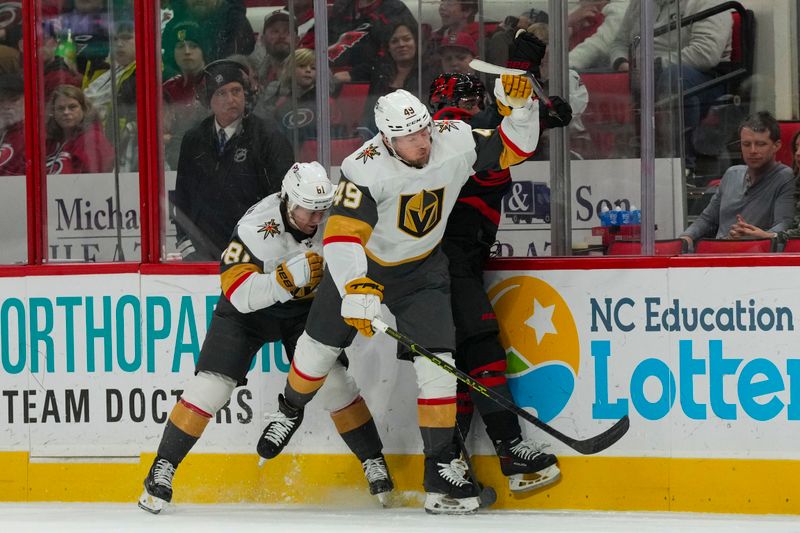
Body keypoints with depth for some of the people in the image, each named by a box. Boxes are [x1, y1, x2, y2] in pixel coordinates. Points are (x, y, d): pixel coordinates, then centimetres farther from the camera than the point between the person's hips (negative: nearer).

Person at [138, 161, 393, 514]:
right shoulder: (256, 227, -32)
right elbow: (239, 293, -36)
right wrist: (291, 275, -46)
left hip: (304, 307, 3)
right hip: (247, 309, -3)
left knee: (334, 379, -11)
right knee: (213, 382, -15)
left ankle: (373, 462, 5)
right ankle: (163, 468, -6)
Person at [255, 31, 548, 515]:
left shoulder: (456, 142, -21)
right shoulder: (366, 169, -32)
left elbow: (513, 149, -9)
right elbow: (342, 235, -37)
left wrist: (521, 106, -27)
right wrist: (356, 292, -49)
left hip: (422, 270, 2)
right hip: (361, 263, -2)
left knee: (437, 358, -12)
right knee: (321, 344, 13)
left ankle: (442, 466, -6)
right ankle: (290, 412, 45)